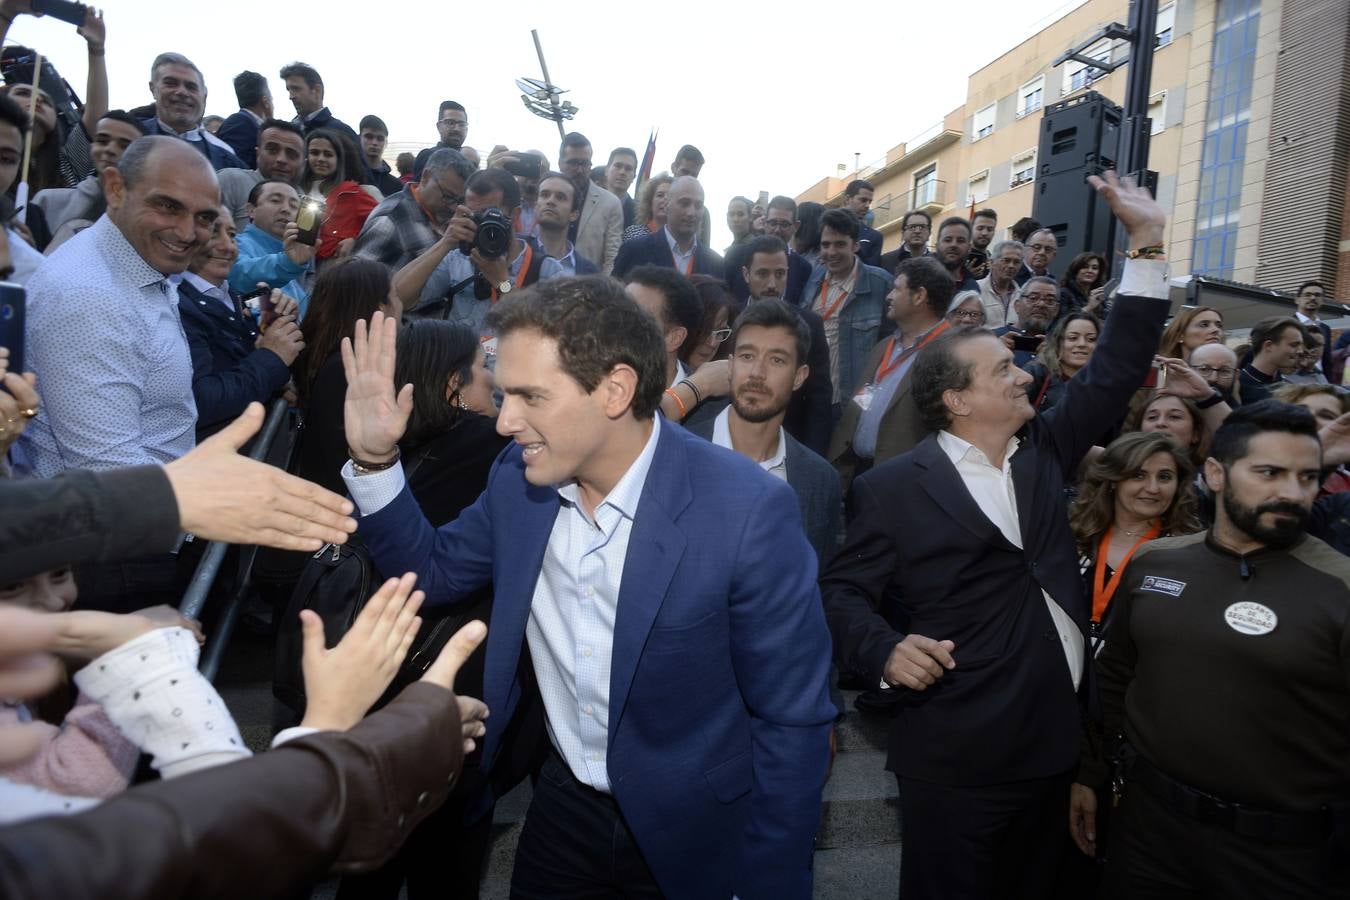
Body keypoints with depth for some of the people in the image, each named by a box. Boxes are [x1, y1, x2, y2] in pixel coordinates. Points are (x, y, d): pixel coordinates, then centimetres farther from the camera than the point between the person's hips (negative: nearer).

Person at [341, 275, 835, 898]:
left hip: (691, 832, -3)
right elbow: (432, 569, 4)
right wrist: (373, 458, -11)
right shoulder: (520, 477, -11)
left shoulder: (747, 510, -27)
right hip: (561, 801, 4)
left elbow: (793, 721, -19)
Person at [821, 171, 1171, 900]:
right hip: (958, 757, -6)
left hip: (1055, 741, 6)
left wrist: (1148, 241, 2)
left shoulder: (1041, 450, 5)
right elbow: (841, 591, -7)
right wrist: (883, 649, -27)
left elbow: (1114, 371, 5)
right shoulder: (893, 489, -11)